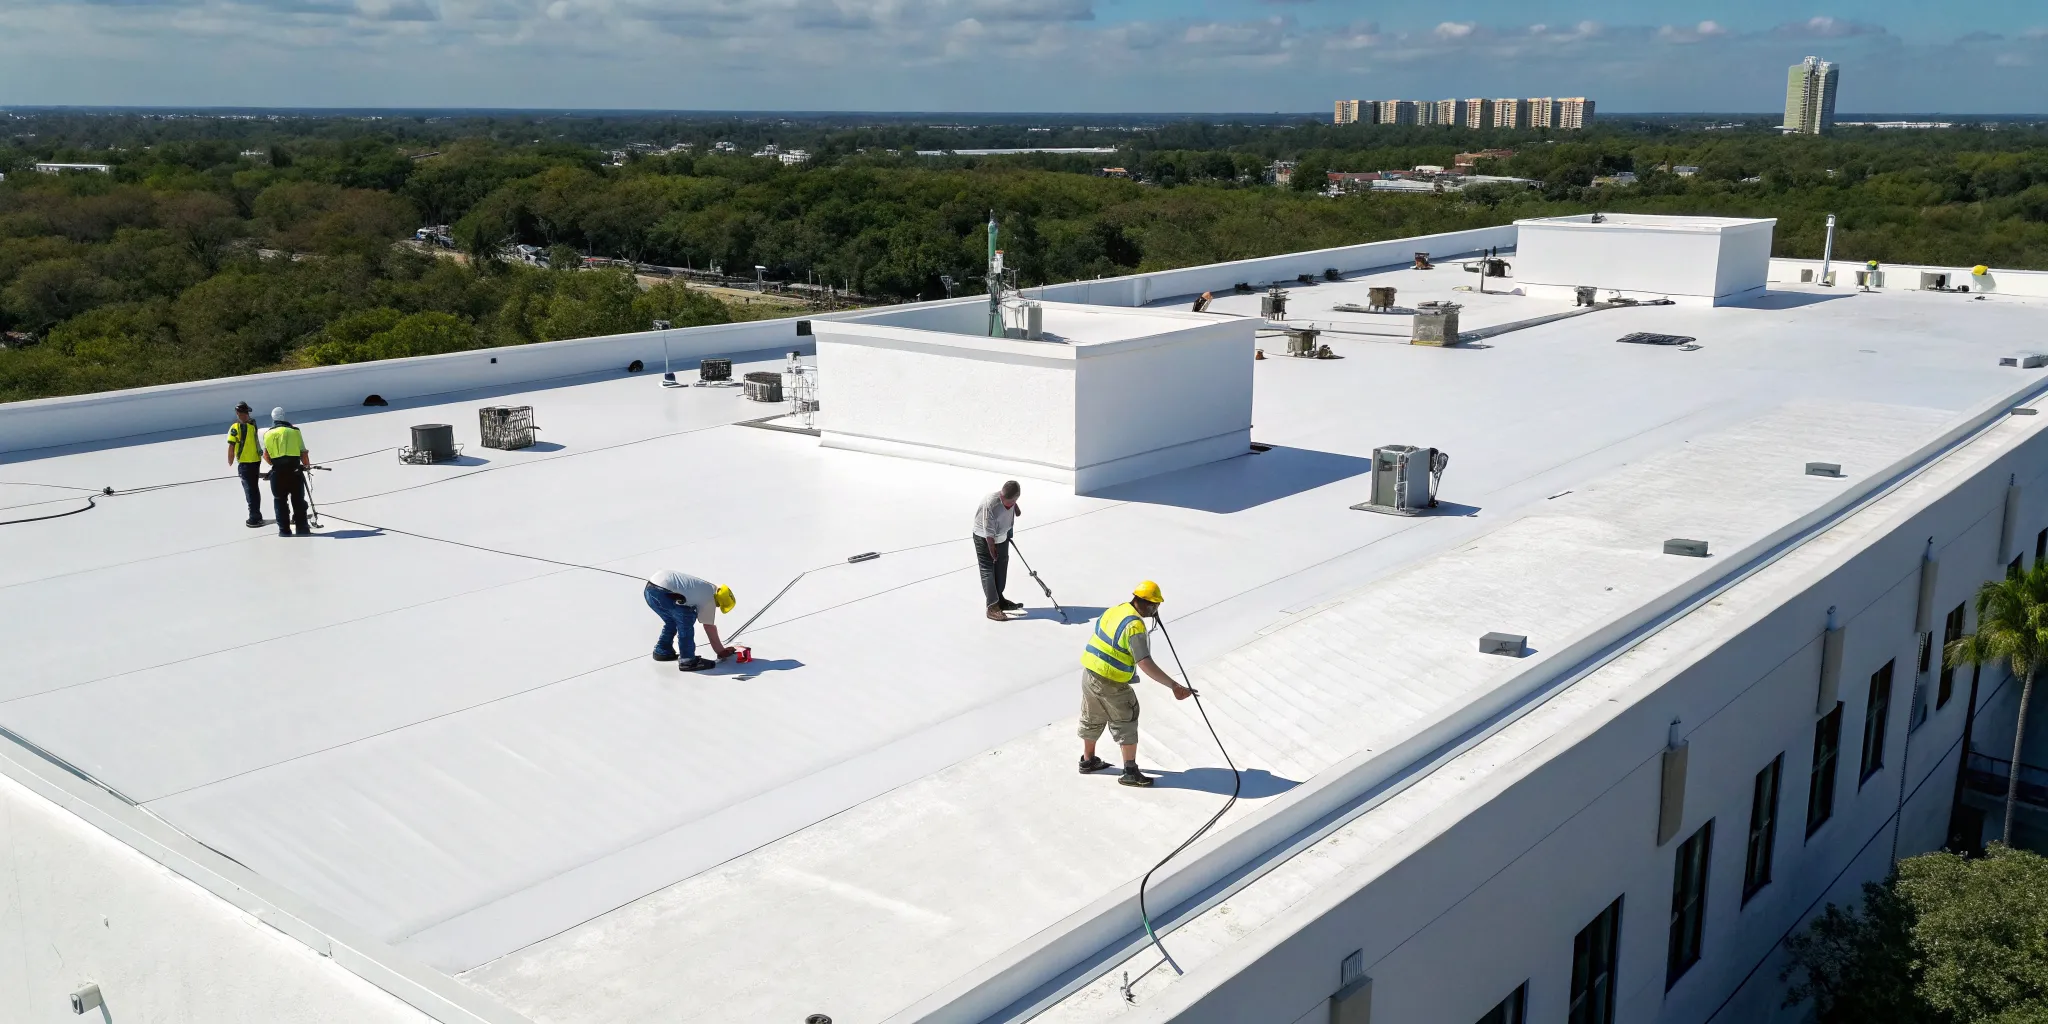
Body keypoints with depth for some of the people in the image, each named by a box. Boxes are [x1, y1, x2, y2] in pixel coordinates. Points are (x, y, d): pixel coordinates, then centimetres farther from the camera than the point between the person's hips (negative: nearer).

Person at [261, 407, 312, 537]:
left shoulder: (267, 434, 8)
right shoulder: (294, 431, 3)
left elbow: (266, 455, 0)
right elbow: (303, 453, 0)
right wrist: (307, 465, 17)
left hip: (277, 472, 1)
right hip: (294, 469, -1)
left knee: (280, 501, 10)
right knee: (298, 500, 7)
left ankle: (284, 530, 10)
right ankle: (302, 528, 7)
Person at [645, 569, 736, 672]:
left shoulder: (707, 587, 24)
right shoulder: (709, 599, -1)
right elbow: (710, 628, 6)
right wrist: (721, 652, 18)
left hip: (650, 589, 10)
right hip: (663, 593, -10)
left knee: (672, 621, 28)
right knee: (686, 623, -2)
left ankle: (662, 651, 39)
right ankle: (687, 660, -1)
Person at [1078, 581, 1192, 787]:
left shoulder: (1115, 610, 1)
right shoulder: (1135, 627, -24)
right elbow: (1145, 664, -31)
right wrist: (1174, 686, -33)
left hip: (1089, 672, 8)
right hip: (1111, 684, -8)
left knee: (1092, 720, 24)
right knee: (1126, 725, 6)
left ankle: (1088, 761, 41)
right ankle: (1130, 772, 12)